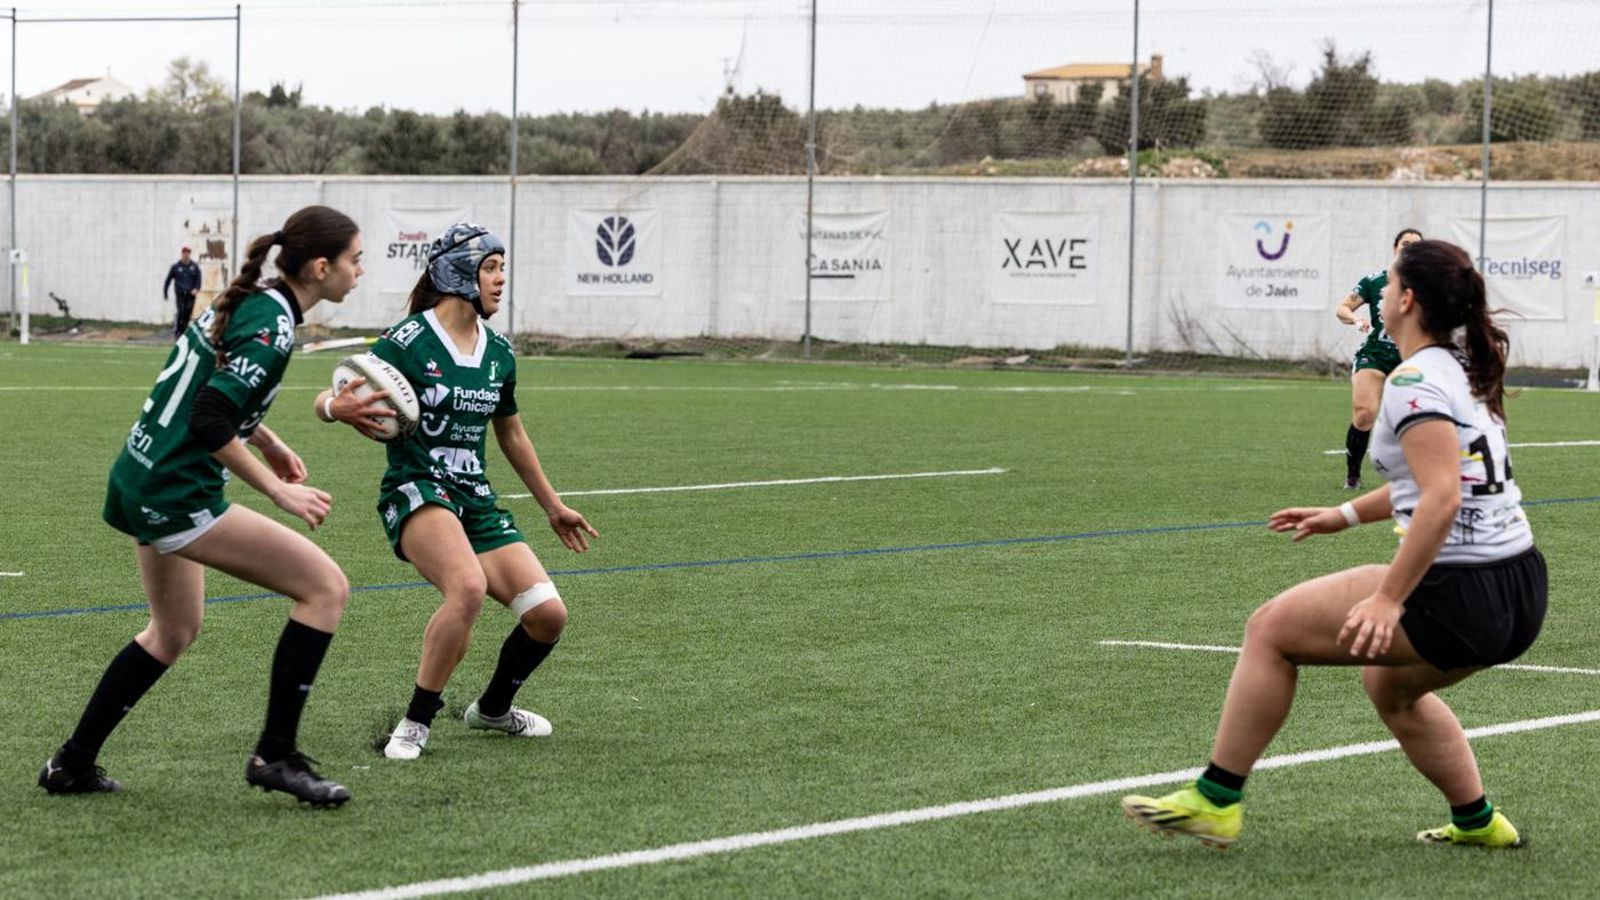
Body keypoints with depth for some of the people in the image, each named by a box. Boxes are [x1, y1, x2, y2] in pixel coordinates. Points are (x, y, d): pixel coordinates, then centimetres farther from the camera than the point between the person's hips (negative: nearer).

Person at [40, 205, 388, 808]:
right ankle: (275, 754, -6)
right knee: (325, 587, -11)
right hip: (177, 495, -11)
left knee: (173, 632, 27)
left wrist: (266, 442, 22)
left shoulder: (249, 302, 10)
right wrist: (279, 490, -21)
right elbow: (210, 424, -26)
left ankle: (73, 764, 32)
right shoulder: (273, 327, -19)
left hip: (140, 483, 11)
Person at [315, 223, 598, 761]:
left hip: (476, 502, 7)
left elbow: (511, 434, 25)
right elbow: (328, 402, -10)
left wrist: (553, 506, 32)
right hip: (416, 493, -7)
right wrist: (338, 408, -35)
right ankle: (416, 723, -20)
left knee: (548, 615, -6)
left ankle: (492, 709, 24)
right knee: (469, 587, -35)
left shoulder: (498, 354, 10)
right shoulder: (408, 342, -9)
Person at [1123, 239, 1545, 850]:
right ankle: (1476, 821, 35)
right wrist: (1347, 514, 30)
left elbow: (1442, 499, -26)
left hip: (1460, 594, -10)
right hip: (1520, 590, 10)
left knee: (1271, 629, -1)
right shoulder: (1463, 372, 14)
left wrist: (1388, 599, -26)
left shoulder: (1416, 381, -15)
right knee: (1389, 684, 34)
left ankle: (1215, 800, 2)